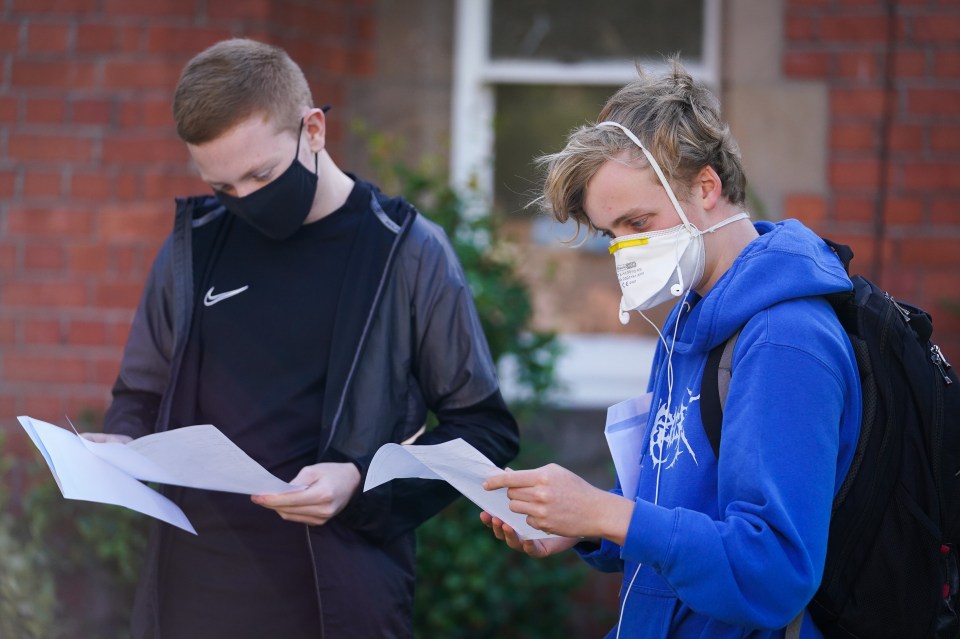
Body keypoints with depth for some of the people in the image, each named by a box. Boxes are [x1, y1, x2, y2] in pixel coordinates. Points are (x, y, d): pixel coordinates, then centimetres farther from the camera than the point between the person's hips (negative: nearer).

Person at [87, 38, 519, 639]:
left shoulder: (407, 252, -4)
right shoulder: (194, 245, 7)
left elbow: (486, 431, -1)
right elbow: (143, 396, 20)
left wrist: (362, 483, -15)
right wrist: (118, 445, -2)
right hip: (191, 589, 4)